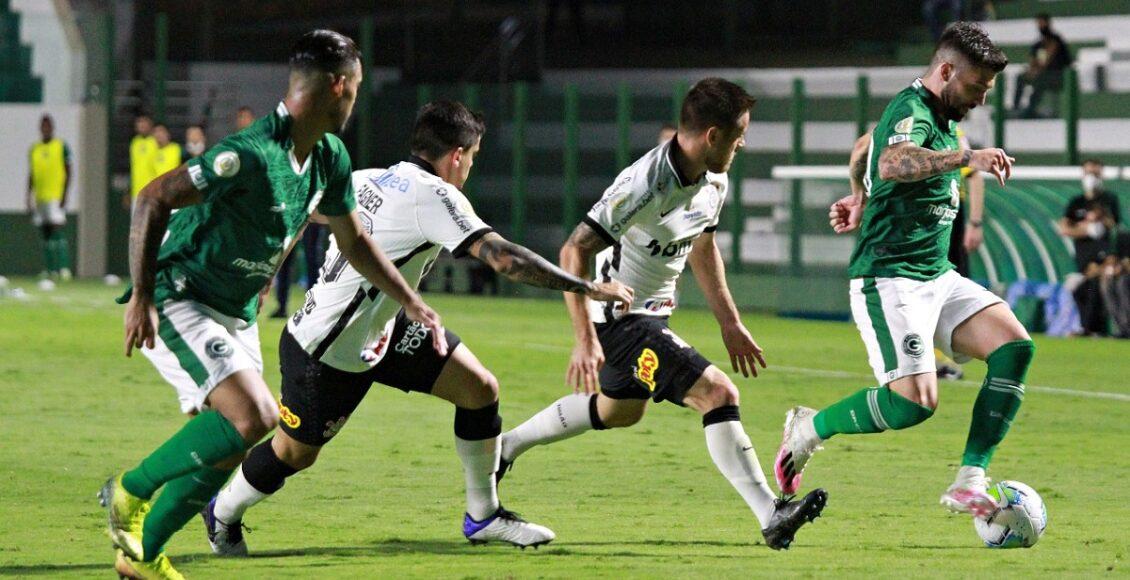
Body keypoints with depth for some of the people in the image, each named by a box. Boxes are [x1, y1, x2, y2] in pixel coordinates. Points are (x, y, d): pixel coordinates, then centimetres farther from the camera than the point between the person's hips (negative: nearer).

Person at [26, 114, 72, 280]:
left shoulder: (61, 147, 0)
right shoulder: (34, 149, 13)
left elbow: (68, 172, -2)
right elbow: (31, 175, 17)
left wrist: (64, 195, -10)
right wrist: (29, 198, 13)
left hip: (56, 196, -5)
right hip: (40, 198, 5)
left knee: (57, 230, -15)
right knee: (45, 235, 6)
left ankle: (64, 268, -18)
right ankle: (50, 270, 9)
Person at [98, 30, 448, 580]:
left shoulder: (330, 159, 2)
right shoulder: (251, 153, -26)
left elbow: (354, 241, 19)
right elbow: (152, 199, -25)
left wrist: (413, 304, 19)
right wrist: (141, 296, -28)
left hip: (236, 317, 9)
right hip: (177, 303, -9)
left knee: (223, 450, 7)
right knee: (254, 416, -23)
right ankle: (130, 489, -6)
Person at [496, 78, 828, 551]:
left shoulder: (713, 182, -2)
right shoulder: (646, 185, -29)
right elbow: (574, 252, -27)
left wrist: (730, 325, 19)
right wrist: (585, 340, -31)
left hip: (653, 313, 10)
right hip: (620, 317, -10)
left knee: (620, 410, 31)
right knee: (718, 393, -19)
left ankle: (505, 447, 48)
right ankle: (771, 518, -18)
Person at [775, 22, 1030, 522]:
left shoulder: (938, 117, 17)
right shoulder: (911, 110, -14)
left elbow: (867, 145, 37)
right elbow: (893, 164, -38)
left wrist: (858, 199, 37)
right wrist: (966, 157, -46)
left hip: (937, 276, 10)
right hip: (890, 280, -10)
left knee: (1015, 347, -11)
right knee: (914, 401, -22)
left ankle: (969, 482, -11)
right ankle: (810, 428, 4)